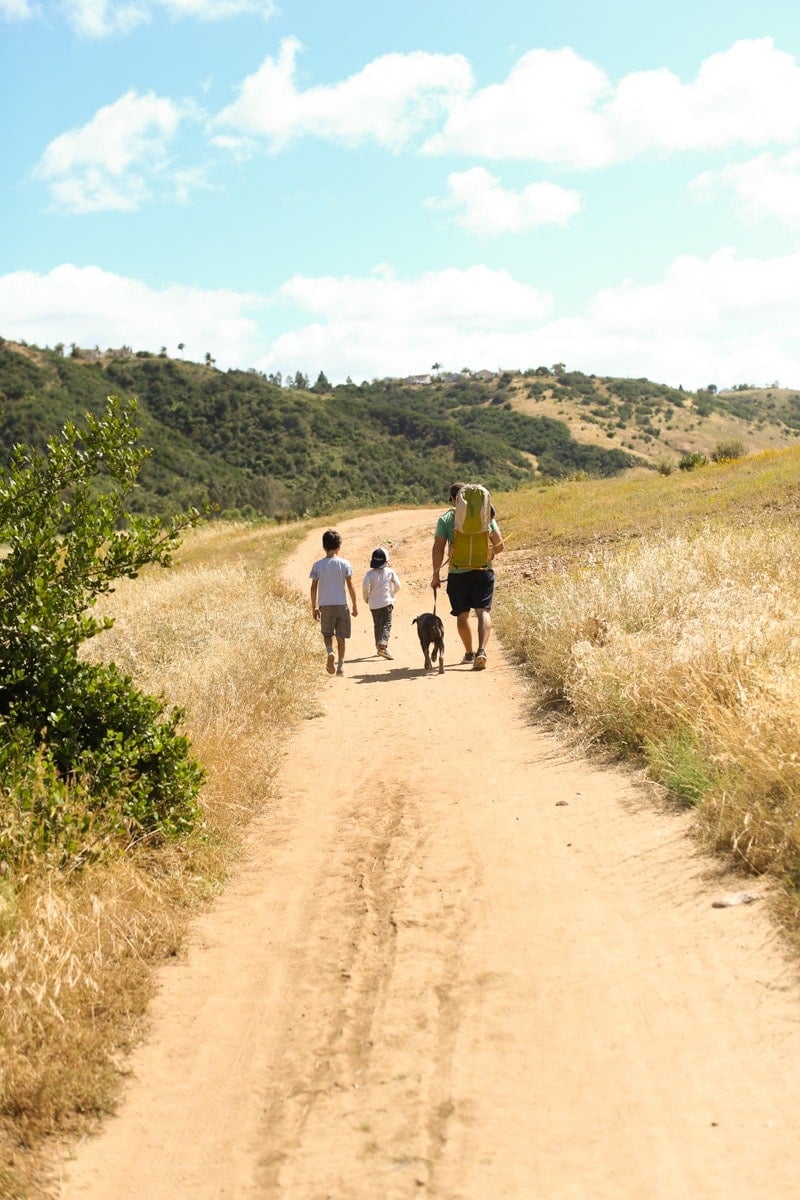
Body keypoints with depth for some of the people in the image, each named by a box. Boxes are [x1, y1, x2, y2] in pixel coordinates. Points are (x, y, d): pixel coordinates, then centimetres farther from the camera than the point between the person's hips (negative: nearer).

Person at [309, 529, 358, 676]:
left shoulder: (317, 565, -1)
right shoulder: (344, 564, -4)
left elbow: (314, 588, 0)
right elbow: (350, 586, -4)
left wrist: (314, 608, 8)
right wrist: (355, 605, 5)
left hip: (325, 605, 0)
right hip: (341, 604, 0)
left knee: (327, 634, 15)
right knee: (341, 637, 9)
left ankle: (330, 652, -14)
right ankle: (340, 666, 9)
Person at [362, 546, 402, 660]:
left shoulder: (370, 573, -3)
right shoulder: (390, 572, -1)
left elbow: (365, 585, -17)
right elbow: (397, 586, 4)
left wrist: (366, 597, 0)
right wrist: (392, 594, 25)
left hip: (373, 603, 2)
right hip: (386, 602, -2)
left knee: (377, 625, 16)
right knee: (386, 625, -6)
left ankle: (379, 646, 21)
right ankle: (383, 644, -27)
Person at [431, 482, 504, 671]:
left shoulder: (446, 518, -1)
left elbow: (438, 548, -8)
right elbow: (499, 545, 6)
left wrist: (436, 573, -2)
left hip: (458, 573, 0)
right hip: (483, 571, 1)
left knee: (462, 615, 15)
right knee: (483, 611, -6)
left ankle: (469, 653, 26)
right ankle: (481, 650, -26)